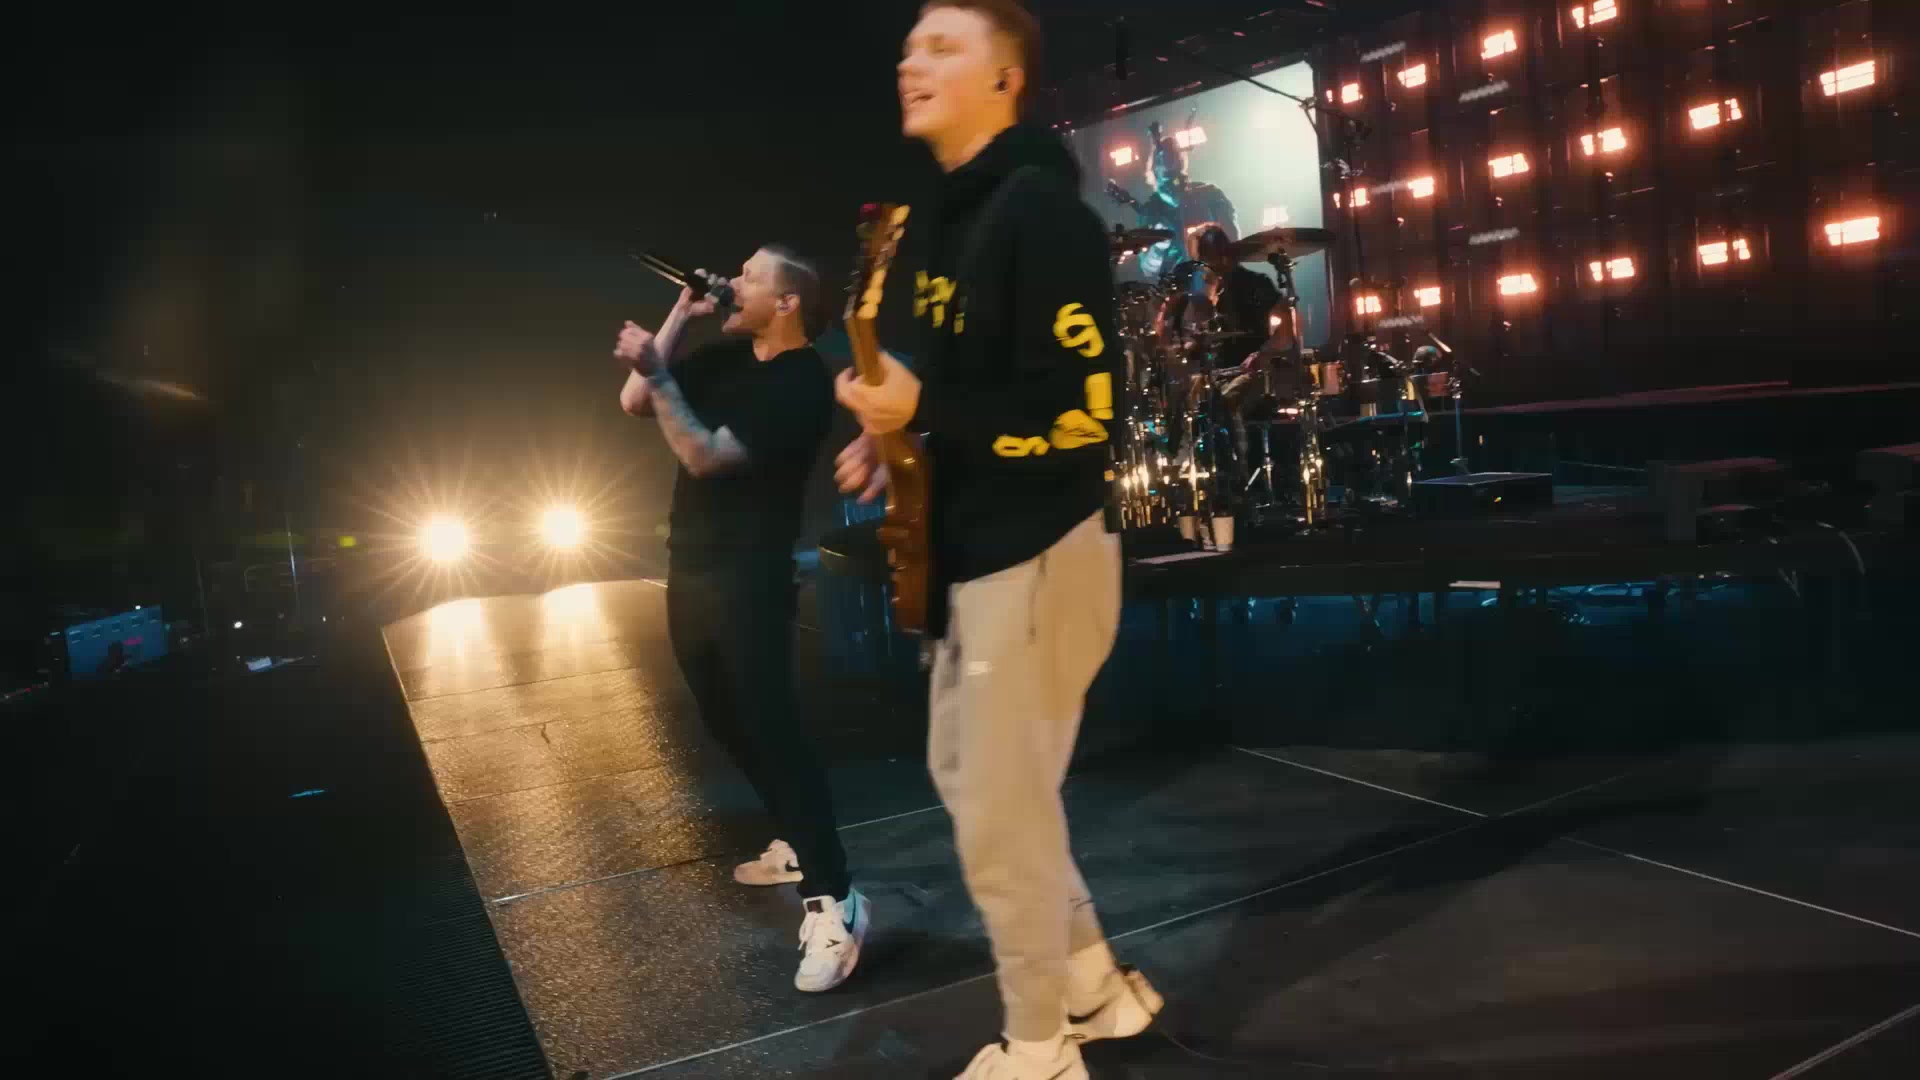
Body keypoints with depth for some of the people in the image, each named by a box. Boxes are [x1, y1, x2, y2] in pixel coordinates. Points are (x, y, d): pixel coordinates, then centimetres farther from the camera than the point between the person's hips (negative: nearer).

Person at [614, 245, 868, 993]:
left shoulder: (801, 382, -15)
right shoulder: (726, 356, 11)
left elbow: (703, 455, -22)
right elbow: (633, 403, 7)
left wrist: (658, 372, -25)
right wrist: (680, 315, 3)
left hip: (748, 579, -9)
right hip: (690, 568, 9)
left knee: (770, 726, -14)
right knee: (729, 723, 17)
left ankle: (834, 900, -10)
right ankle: (797, 845, 33)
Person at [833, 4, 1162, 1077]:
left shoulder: (1040, 206, -17)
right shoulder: (957, 214, 14)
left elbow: (1080, 409, -23)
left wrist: (921, 410, -22)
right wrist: (903, 441, 7)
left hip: (1039, 551, -10)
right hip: (978, 547, 10)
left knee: (1001, 816, 0)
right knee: (968, 777, 20)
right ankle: (1097, 985, 36)